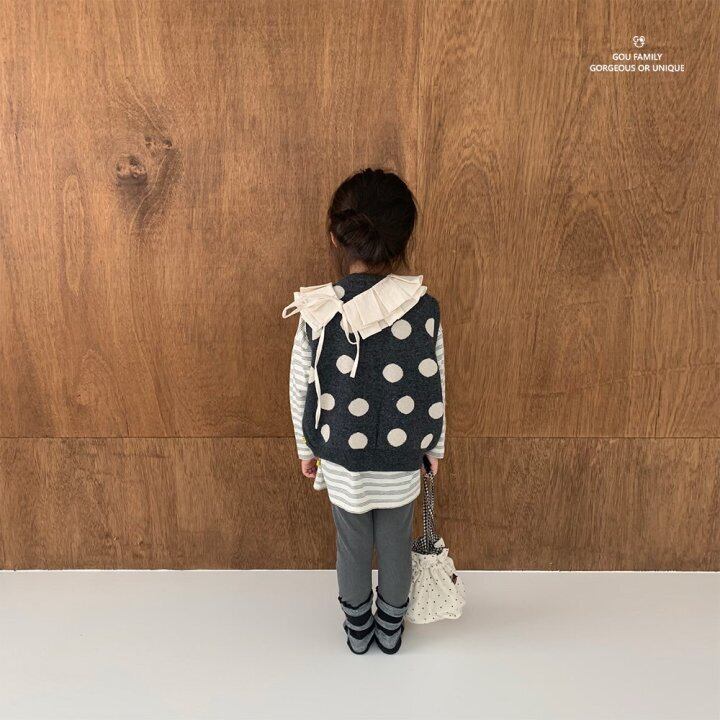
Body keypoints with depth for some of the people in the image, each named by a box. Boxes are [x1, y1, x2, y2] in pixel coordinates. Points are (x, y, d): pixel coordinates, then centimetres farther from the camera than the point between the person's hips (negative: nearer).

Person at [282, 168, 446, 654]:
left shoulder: (317, 312, -17)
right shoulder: (424, 309, -16)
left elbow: (301, 390, -8)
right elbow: (436, 389, -7)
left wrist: (307, 449, 8)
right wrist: (434, 447, 10)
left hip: (340, 460, 0)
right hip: (402, 460, 1)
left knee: (353, 547, 22)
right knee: (397, 545, 23)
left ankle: (358, 629, 45)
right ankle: (391, 628, 45)